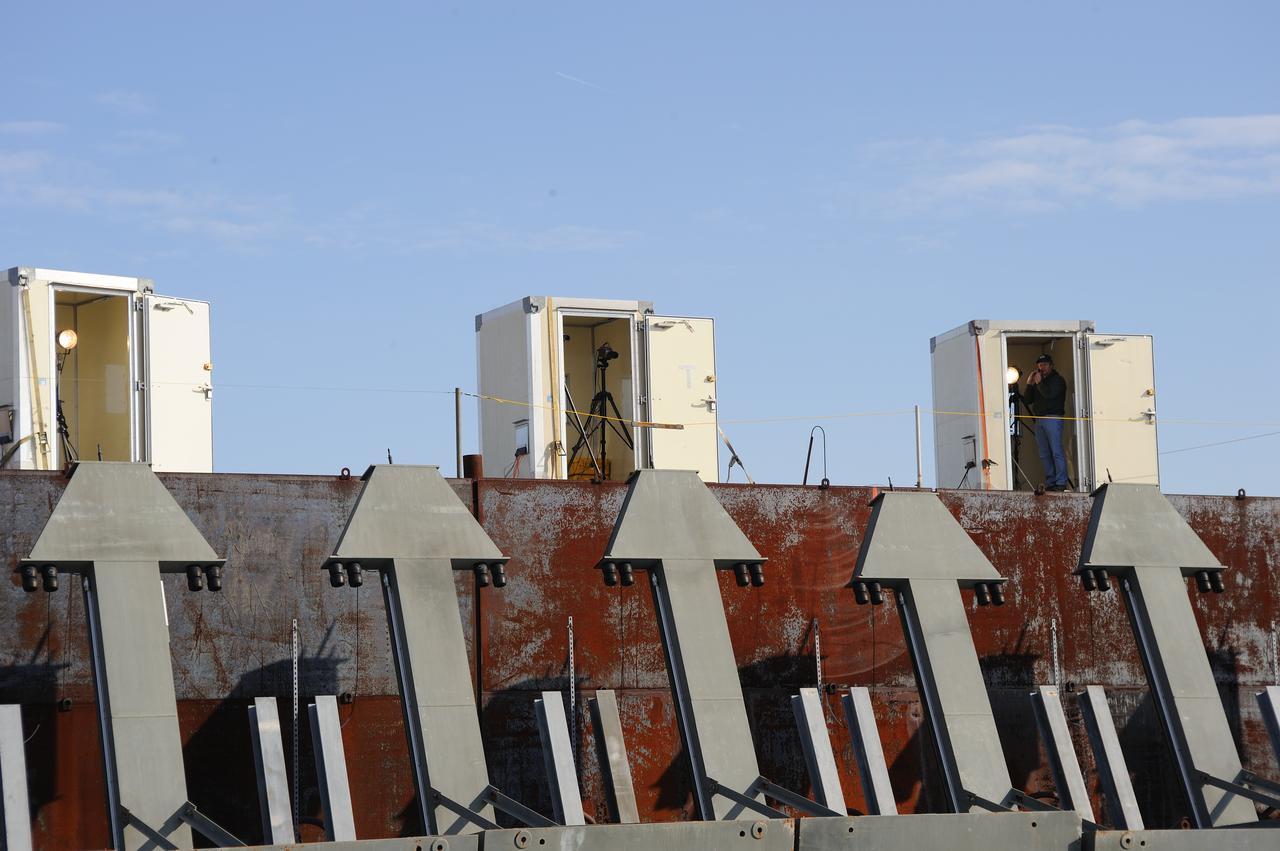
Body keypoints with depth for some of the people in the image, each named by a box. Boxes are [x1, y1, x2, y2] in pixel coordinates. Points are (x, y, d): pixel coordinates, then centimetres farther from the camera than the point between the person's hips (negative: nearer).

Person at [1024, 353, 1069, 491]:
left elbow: (1050, 394, -16)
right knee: (1044, 454, 4)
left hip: (1053, 418, -8)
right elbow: (1027, 400, 15)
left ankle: (1061, 483, -14)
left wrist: (1039, 383, -6)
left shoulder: (1057, 380, 1)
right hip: (1039, 420, 8)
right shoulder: (1037, 382, 22)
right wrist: (1029, 385, 5)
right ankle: (1050, 483, 5)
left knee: (1056, 452, -12)